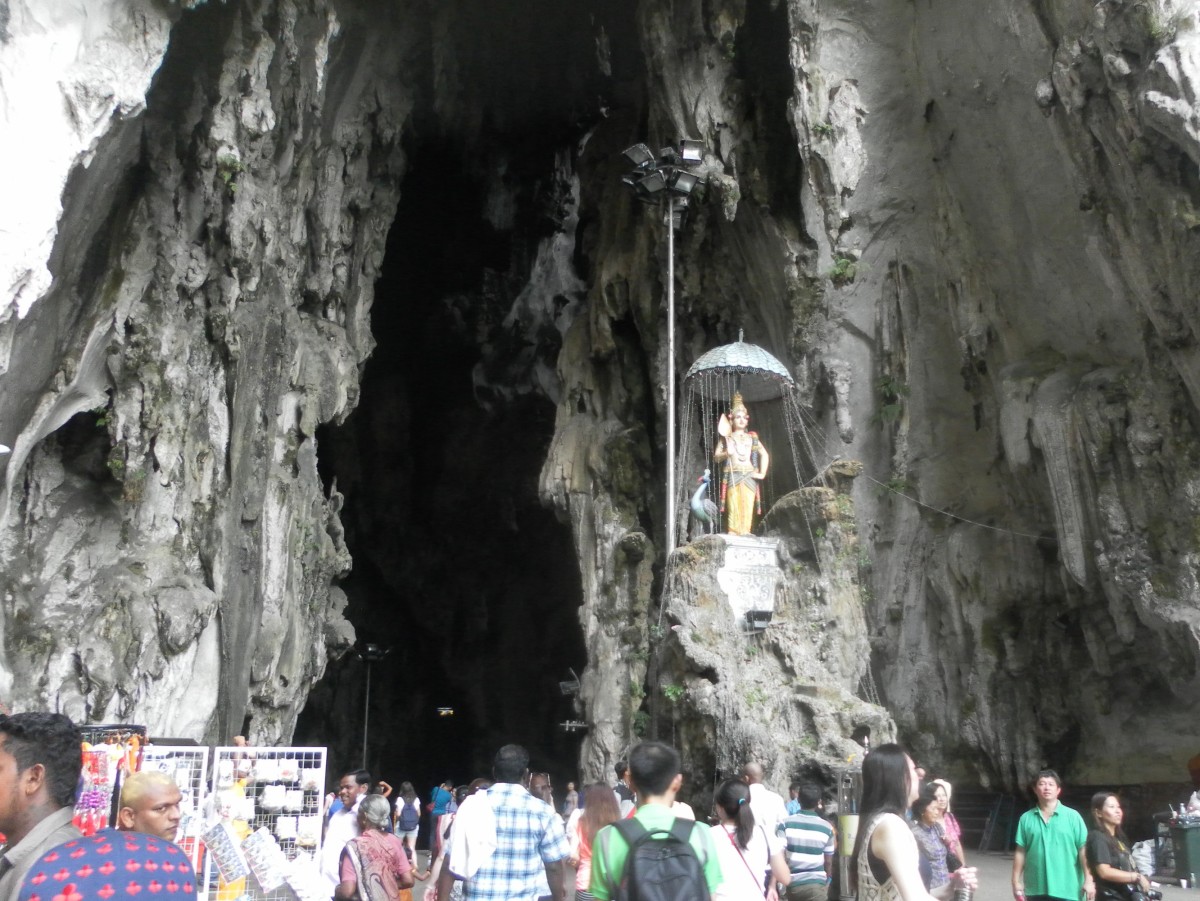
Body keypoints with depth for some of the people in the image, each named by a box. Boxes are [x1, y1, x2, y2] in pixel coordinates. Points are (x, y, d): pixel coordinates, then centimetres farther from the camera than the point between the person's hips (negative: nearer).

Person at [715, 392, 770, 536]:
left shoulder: (751, 438, 17)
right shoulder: (726, 438, 12)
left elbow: (765, 455, 14)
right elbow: (716, 457, 6)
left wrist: (762, 473, 3)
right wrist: (726, 454, -15)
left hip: (749, 477, 2)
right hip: (732, 476, -2)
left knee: (747, 509, -5)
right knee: (733, 508, -11)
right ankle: (732, 536, -12)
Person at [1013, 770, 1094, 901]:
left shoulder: (1073, 816, -2)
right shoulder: (1026, 818, 4)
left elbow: (1083, 850, -3)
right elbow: (1020, 851, 6)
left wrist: (1089, 880, -8)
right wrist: (1016, 881, 4)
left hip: (1066, 889, -2)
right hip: (1037, 888, 2)